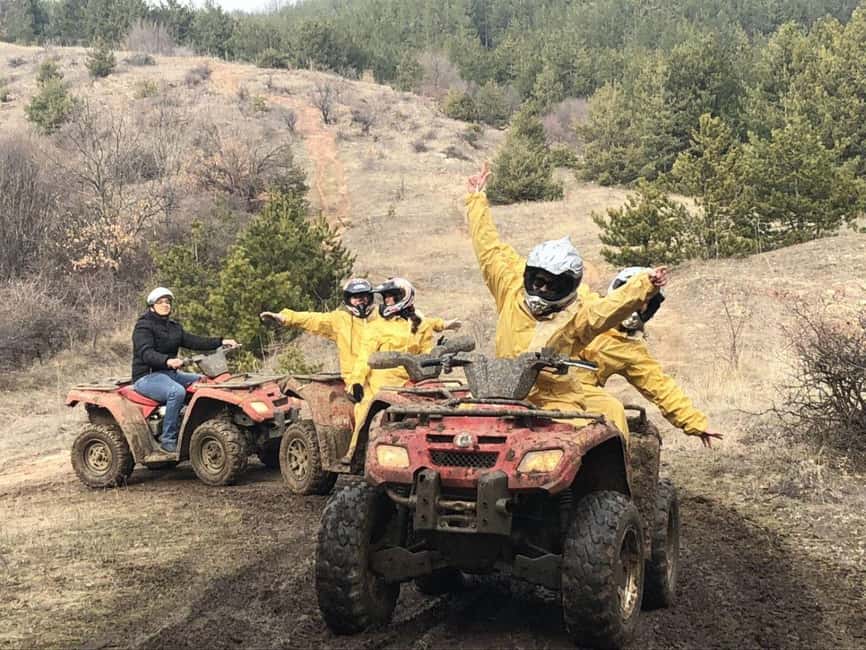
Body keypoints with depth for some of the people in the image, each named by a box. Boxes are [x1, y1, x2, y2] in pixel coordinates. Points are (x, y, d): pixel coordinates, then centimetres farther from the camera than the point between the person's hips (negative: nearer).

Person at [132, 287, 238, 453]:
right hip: (147, 376, -9)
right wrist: (167, 361, -43)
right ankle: (168, 440, -29)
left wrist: (221, 342, -5)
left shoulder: (174, 327, 17)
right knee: (176, 391, -35)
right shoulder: (143, 326, -8)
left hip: (170, 374, 9)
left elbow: (193, 341, 7)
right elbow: (146, 353, -24)